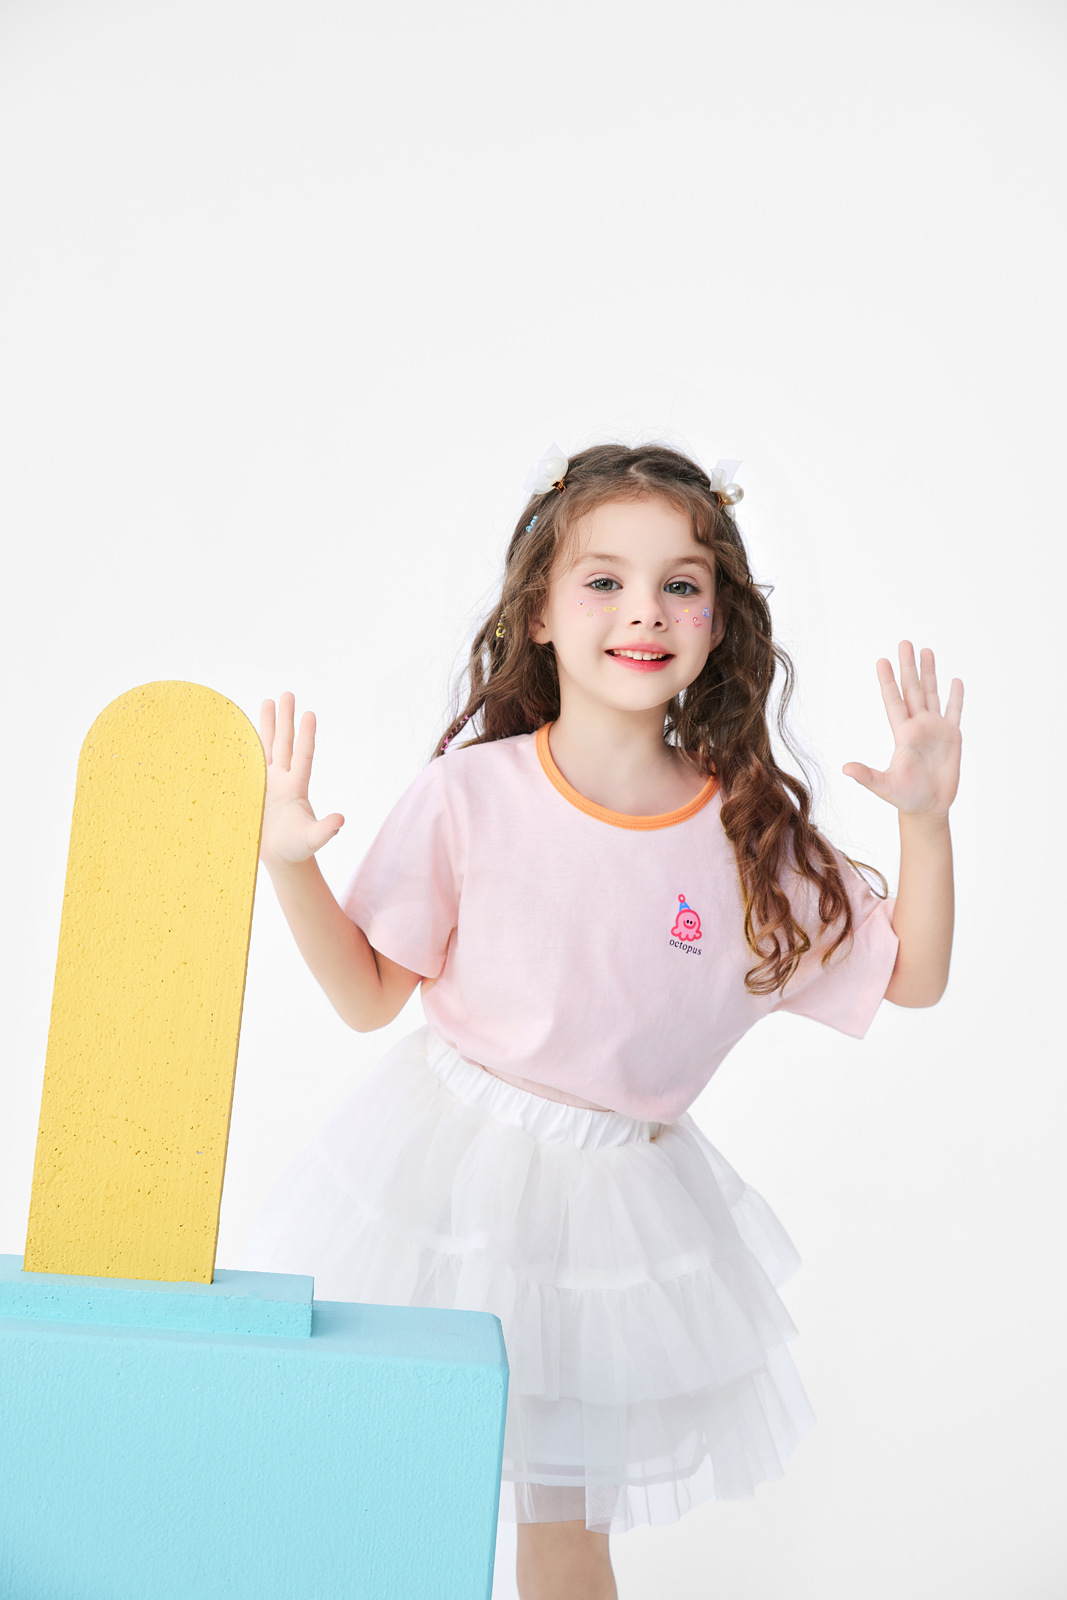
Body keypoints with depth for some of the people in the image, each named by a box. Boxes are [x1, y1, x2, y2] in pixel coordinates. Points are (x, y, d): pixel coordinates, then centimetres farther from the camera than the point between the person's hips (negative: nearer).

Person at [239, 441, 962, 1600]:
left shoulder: (751, 831, -7)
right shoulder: (470, 796, -13)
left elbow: (912, 976, 2)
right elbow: (369, 996, -4)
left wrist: (924, 820, -11)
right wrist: (289, 868, -18)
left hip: (623, 1191, 2)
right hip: (448, 1168, -1)